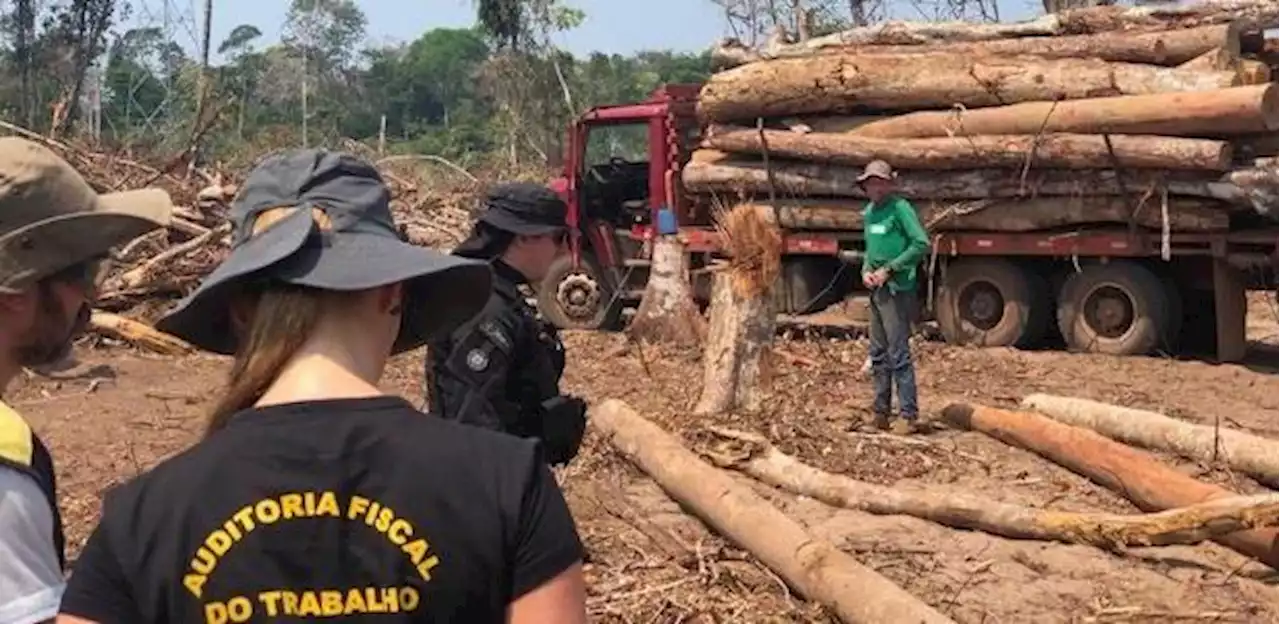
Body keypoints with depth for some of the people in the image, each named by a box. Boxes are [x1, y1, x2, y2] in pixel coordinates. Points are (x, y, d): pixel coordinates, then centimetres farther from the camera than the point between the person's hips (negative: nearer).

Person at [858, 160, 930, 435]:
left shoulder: (900, 208, -10)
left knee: (899, 354, -8)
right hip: (876, 289, 8)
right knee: (879, 354, 12)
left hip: (897, 288, -8)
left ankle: (908, 415, -4)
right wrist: (866, 271, 4)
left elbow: (922, 244, -16)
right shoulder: (869, 212, 14)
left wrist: (888, 270, -15)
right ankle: (880, 413, 20)